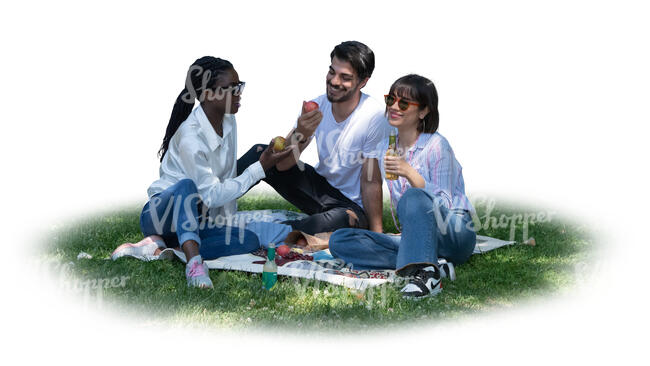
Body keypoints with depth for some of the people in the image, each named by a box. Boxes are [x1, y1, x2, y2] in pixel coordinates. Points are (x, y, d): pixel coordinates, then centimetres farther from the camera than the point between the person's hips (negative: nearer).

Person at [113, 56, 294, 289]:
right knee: (186, 186, -39)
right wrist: (260, 168, -22)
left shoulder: (228, 123, 1)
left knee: (249, 239, -18)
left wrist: (228, 224, -2)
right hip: (162, 214, -7)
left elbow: (228, 180, 6)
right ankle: (194, 262, -50)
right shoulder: (190, 137, -24)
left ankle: (159, 246, -17)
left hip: (196, 219, 8)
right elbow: (212, 195, -22)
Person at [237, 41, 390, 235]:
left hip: (353, 207, -5)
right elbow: (282, 165, -11)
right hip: (320, 186, 5)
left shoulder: (374, 116, -21)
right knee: (260, 153, -8)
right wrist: (300, 134, -30)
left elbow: (371, 182, -17)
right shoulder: (316, 107, -7)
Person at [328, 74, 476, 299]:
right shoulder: (388, 147, 11)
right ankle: (430, 263, -23)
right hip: (417, 238, 7)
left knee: (414, 197, -36)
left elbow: (443, 206, -16)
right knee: (339, 240, -11)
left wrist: (410, 173, -26)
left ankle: (426, 273, -41)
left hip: (456, 235, -7)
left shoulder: (436, 145, -9)